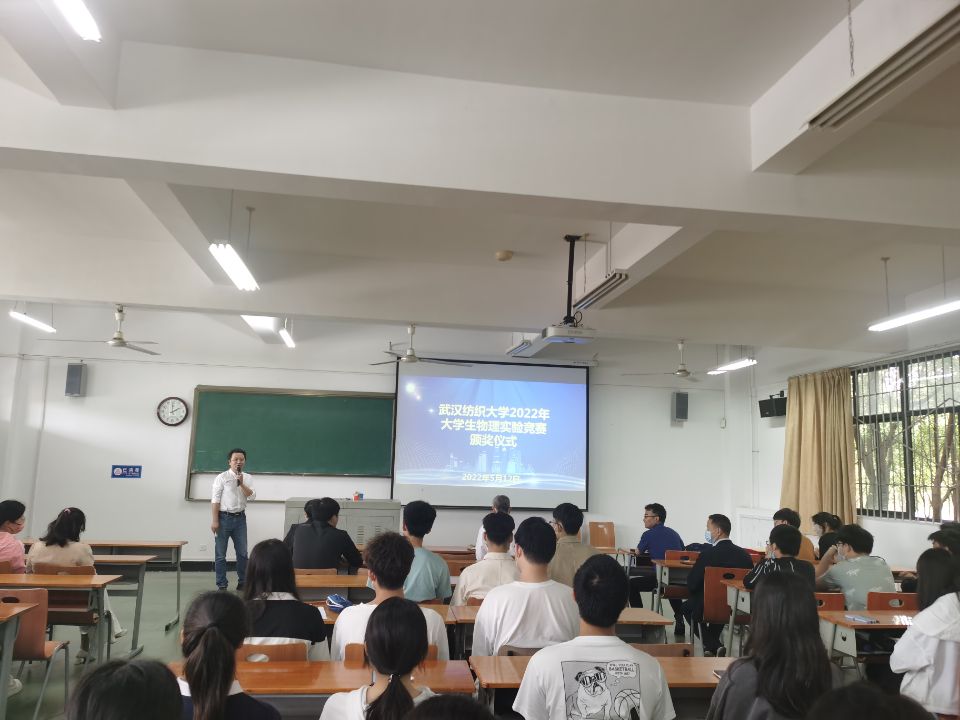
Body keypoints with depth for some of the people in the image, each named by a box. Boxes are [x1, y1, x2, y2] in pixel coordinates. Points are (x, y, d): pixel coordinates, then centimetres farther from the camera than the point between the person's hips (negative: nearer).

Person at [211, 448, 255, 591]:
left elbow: (252, 496, -5)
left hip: (240, 517, 4)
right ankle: (222, 585, 13)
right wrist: (214, 520, -14)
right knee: (220, 554, 3)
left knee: (242, 552, 9)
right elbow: (215, 499, -9)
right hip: (224, 517, -4)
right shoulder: (222, 477, -6)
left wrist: (241, 483, -17)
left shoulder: (247, 478, 6)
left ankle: (242, 582, 22)